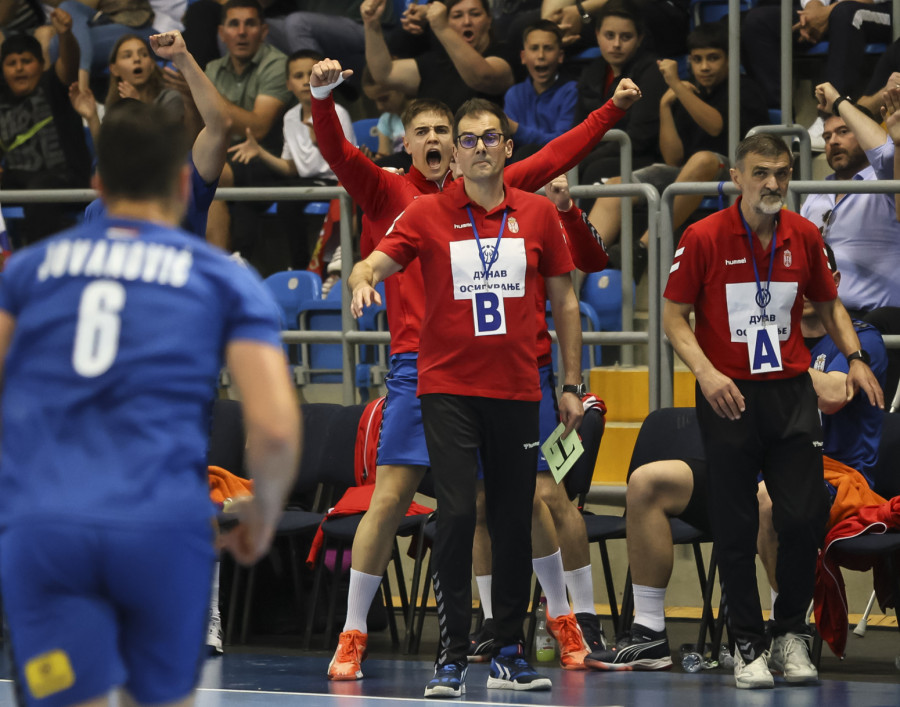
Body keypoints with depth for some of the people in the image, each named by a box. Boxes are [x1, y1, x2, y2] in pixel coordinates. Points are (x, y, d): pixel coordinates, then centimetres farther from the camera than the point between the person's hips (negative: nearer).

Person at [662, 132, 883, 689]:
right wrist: (706, 371, -18)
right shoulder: (704, 238, -6)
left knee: (806, 517, -4)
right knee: (736, 529, 0)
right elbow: (674, 316, -3)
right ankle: (748, 647, 11)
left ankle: (790, 632, 16)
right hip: (727, 395, -3)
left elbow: (829, 304, 18)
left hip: (791, 392, 3)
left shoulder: (805, 236, 4)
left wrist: (855, 357, 2)